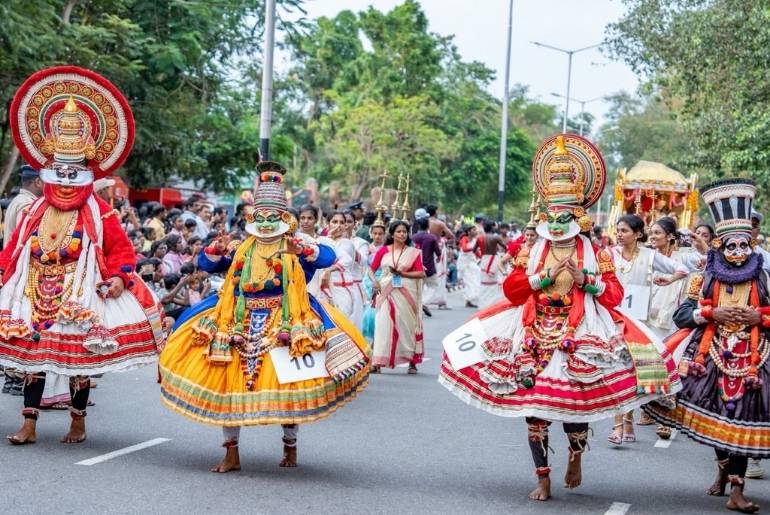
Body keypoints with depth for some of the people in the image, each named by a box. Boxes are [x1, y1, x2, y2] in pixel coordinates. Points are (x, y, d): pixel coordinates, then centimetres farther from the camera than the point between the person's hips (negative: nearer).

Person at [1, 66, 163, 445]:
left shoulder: (99, 213, -2)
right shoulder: (34, 211, 9)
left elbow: (122, 249, -2)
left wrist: (119, 277, -16)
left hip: (80, 302, -3)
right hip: (34, 299, 3)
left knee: (78, 360, 3)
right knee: (31, 357, 2)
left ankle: (78, 423, 18)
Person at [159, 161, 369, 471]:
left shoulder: (295, 251, -1)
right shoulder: (241, 250, 11)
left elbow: (328, 257, -17)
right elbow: (206, 264, 8)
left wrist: (303, 251, -36)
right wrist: (217, 249, -13)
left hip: (284, 328, -3)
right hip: (239, 325, 3)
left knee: (285, 386, -3)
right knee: (228, 383, -1)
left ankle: (290, 448, 19)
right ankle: (231, 454, 8)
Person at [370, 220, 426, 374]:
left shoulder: (413, 252, 6)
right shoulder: (383, 250, 8)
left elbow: (421, 273, -2)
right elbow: (372, 269, 10)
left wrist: (402, 273, -12)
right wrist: (374, 282, -8)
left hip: (406, 294, 0)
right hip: (386, 293, 0)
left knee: (407, 326, 3)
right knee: (383, 325, -7)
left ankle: (412, 362, 12)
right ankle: (377, 362, -9)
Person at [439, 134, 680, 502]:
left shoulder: (593, 253, 4)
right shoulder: (533, 250, 8)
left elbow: (614, 294, 2)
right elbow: (511, 289, 1)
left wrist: (587, 280, -13)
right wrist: (544, 276, -10)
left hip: (579, 337, -2)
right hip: (535, 337, 2)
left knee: (572, 402, -10)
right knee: (532, 403, -2)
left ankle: (575, 455, 25)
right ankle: (543, 480, 9)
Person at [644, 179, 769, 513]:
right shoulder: (707, 277, 6)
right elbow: (681, 314, 2)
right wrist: (712, 313, -11)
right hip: (712, 354, 1)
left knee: (741, 419, -8)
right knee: (715, 415, 4)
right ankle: (724, 470, 31)